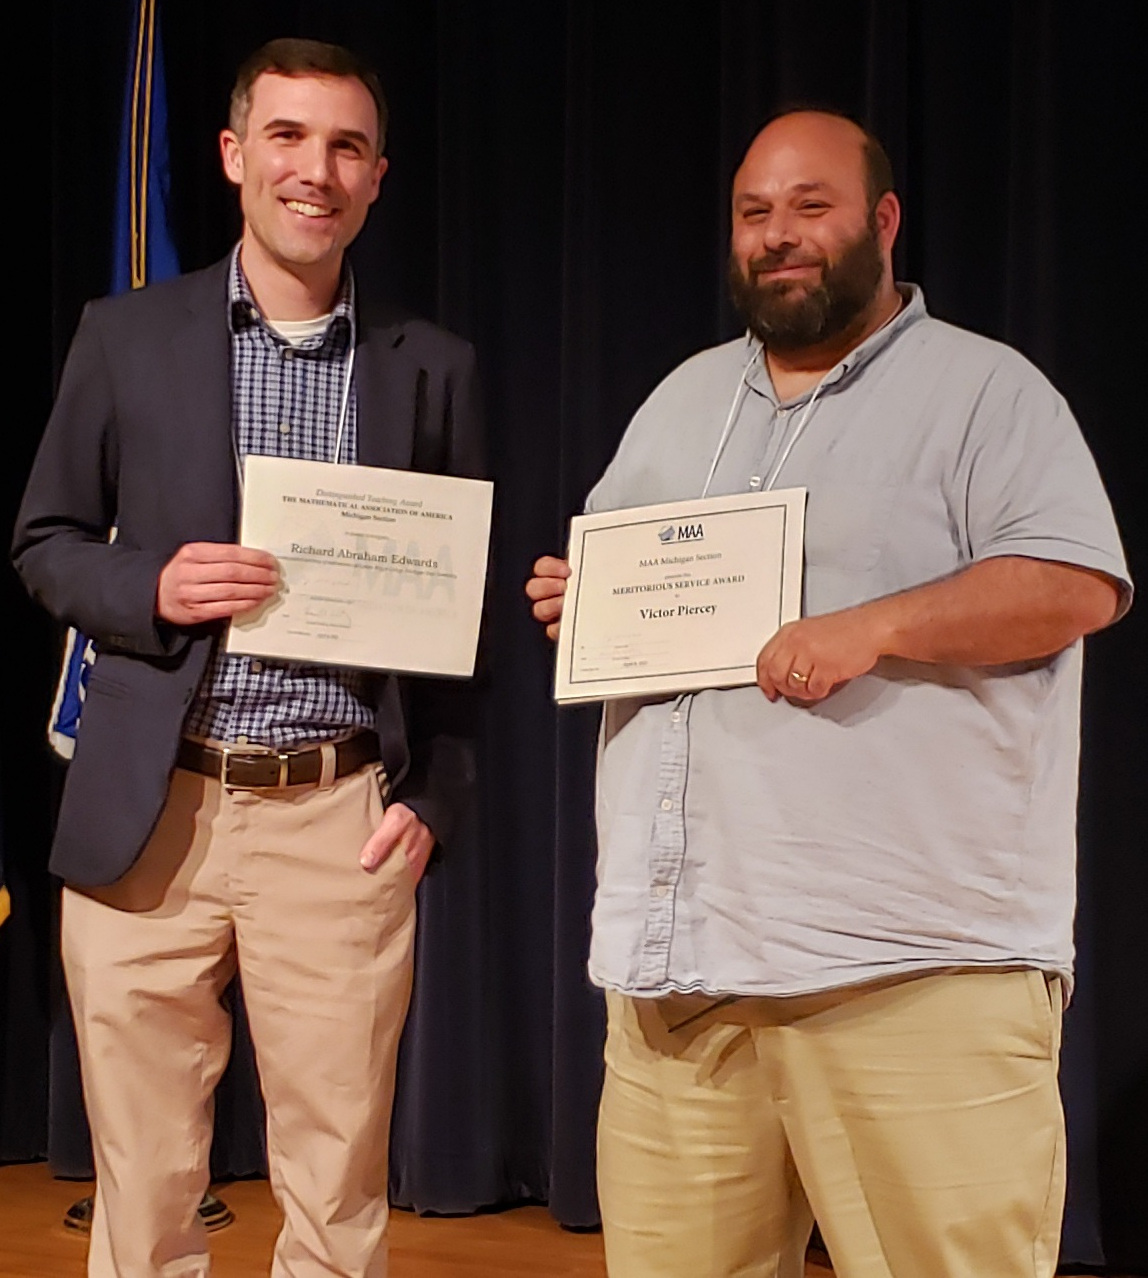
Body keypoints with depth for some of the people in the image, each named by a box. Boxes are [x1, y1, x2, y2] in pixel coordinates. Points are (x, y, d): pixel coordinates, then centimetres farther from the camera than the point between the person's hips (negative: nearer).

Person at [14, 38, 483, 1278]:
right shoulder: (126, 335, 7)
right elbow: (44, 544, 10)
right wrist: (151, 588, -11)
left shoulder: (431, 367, 8)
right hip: (149, 815, 0)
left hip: (343, 822, 0)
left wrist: (431, 799, 0)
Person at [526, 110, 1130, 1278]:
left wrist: (873, 627, -21)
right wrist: (579, 600, 5)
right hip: (679, 952, 6)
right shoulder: (684, 398, 21)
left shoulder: (984, 389, 1)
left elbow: (1077, 583, -10)